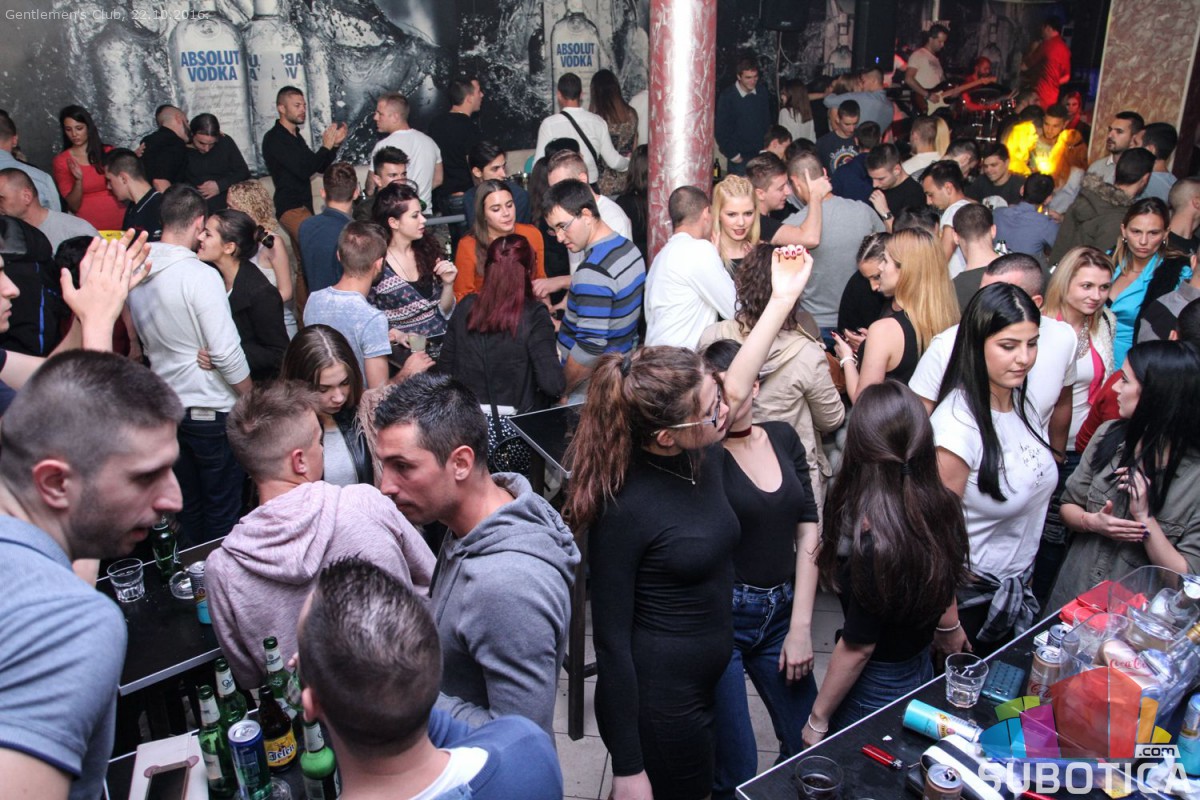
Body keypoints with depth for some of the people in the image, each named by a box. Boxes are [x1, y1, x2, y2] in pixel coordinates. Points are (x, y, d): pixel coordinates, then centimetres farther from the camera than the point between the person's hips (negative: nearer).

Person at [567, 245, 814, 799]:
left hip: (712, 681, 8)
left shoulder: (704, 455, -6)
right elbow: (611, 642, -20)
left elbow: (736, 387, 15)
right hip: (656, 701, -7)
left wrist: (783, 298, 17)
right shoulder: (621, 508, -26)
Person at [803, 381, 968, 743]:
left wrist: (818, 718, -11)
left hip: (876, 689, -7)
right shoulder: (944, 508, -11)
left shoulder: (874, 538, -33)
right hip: (922, 672, 7)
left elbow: (857, 647, -23)